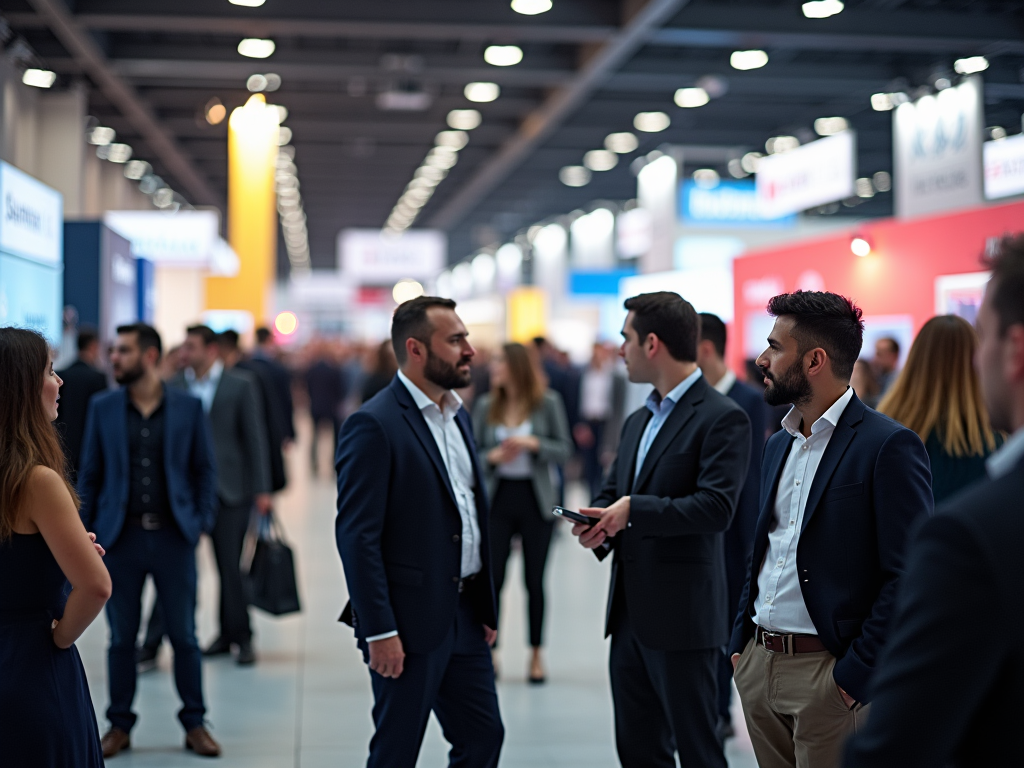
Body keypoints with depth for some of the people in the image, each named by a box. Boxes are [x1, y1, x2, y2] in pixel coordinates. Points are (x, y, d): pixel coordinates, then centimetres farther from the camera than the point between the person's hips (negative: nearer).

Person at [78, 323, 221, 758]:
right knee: (121, 637, 8)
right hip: (121, 538, 1)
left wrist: (204, 522, -4)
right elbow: (90, 474, 6)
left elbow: (204, 469, 6)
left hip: (174, 537, -1)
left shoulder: (188, 407, 1)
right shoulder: (102, 407, 4)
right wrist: (84, 533, 0)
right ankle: (119, 725, 21)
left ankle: (195, 723, 18)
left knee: (184, 636, 6)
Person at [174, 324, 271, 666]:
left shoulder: (241, 385, 0)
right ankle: (228, 634, 16)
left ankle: (241, 637, 11)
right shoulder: (175, 386, 7)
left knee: (231, 564, -2)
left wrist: (261, 489, -5)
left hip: (229, 490, -2)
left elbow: (255, 438, -1)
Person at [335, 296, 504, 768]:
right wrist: (378, 631, -20)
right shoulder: (374, 425, -15)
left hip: (464, 615, 8)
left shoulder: (457, 415, 12)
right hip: (410, 622, -8)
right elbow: (357, 535, -18)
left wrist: (487, 606, 14)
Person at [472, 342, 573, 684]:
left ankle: (537, 655, 19)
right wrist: (493, 457, -14)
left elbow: (565, 449, -2)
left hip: (535, 501, -1)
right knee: (492, 578, -2)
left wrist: (533, 443, -17)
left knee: (534, 580, 6)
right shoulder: (485, 406, 2)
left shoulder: (548, 402, -3)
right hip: (497, 499, 1)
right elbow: (473, 453, 6)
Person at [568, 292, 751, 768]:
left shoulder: (722, 418, -11)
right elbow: (611, 493, 21)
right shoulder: (638, 421, 16)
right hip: (630, 613, 8)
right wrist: (595, 524, -1)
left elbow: (716, 508, -21)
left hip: (682, 617, -8)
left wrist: (634, 509, -22)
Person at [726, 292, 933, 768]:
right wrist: (740, 643, 12)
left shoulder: (889, 447, -12)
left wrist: (857, 675, -16)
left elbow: (908, 576, -16)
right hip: (757, 666, 7)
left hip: (829, 674, -7)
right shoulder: (778, 445, 13)